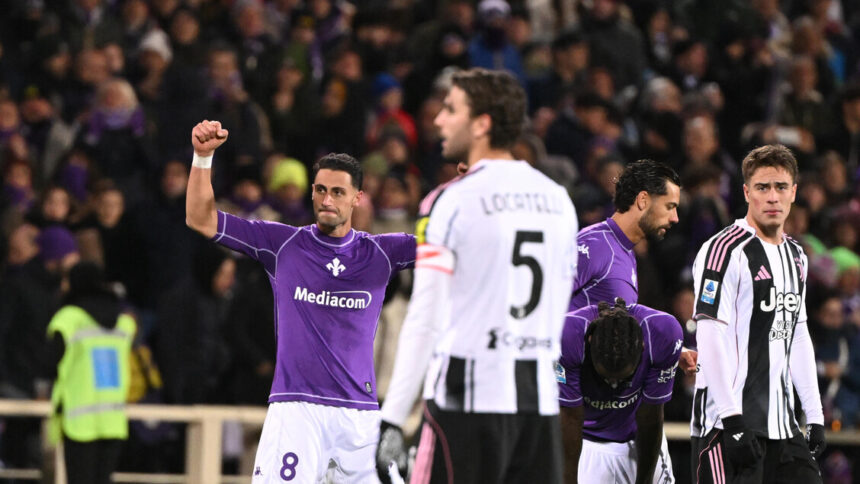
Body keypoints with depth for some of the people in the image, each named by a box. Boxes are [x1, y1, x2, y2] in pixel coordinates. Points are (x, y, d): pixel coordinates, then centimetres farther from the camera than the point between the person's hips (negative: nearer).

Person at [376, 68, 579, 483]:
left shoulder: (452, 201, -8)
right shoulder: (557, 199, 12)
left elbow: (425, 319, -12)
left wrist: (391, 419, -12)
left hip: (468, 399, -6)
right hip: (541, 397, 6)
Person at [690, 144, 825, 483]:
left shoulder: (796, 257, 17)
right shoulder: (726, 250, -10)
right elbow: (711, 338, -16)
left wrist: (814, 416, 17)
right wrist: (733, 422, -21)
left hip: (782, 425, 8)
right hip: (728, 426, -8)